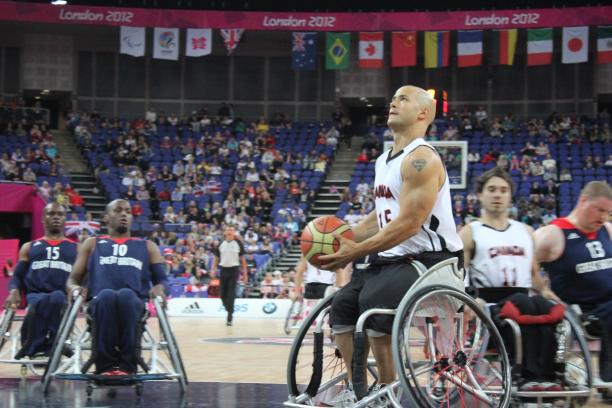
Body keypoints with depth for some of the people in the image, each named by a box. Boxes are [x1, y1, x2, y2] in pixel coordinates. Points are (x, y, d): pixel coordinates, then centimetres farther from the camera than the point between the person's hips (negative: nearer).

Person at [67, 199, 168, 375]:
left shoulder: (148, 246, 27)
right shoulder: (92, 244, 27)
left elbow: (161, 279, 19)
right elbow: (74, 278, 21)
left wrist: (159, 288, -7)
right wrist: (74, 287, -6)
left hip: (134, 301, 0)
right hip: (100, 301, 0)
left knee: (126, 295, -39)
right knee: (107, 295, -40)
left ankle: (127, 365, -37)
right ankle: (105, 365, -34)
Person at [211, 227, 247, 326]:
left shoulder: (238, 244, 2)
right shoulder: (221, 244, 7)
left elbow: (242, 259, 4)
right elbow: (216, 258, 11)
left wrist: (244, 274, 0)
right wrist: (213, 270, -4)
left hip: (234, 270, -3)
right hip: (224, 269, 3)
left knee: (231, 294, -9)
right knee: (223, 294, 4)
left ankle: (230, 317, -7)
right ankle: (230, 312, 26)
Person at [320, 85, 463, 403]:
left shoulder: (421, 159, -15)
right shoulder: (384, 161, 15)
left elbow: (408, 223, -22)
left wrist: (356, 252, -20)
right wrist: (345, 238, 6)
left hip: (433, 258, -10)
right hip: (396, 258, 10)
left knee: (375, 302, -29)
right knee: (342, 305, 0)